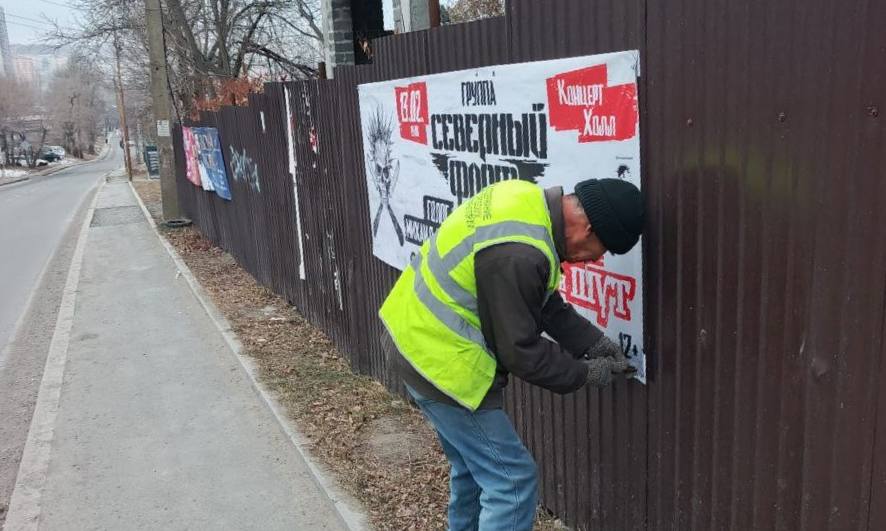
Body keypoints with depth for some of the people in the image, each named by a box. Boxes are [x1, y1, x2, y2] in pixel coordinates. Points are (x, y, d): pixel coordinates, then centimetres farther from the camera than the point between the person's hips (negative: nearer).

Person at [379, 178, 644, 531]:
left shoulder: (531, 199, -2)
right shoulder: (518, 255, -31)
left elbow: (545, 302, 9)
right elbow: (520, 351, -20)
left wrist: (593, 342, 4)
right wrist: (584, 373, -7)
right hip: (444, 366, -10)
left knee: (473, 468, 25)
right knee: (513, 482, 0)